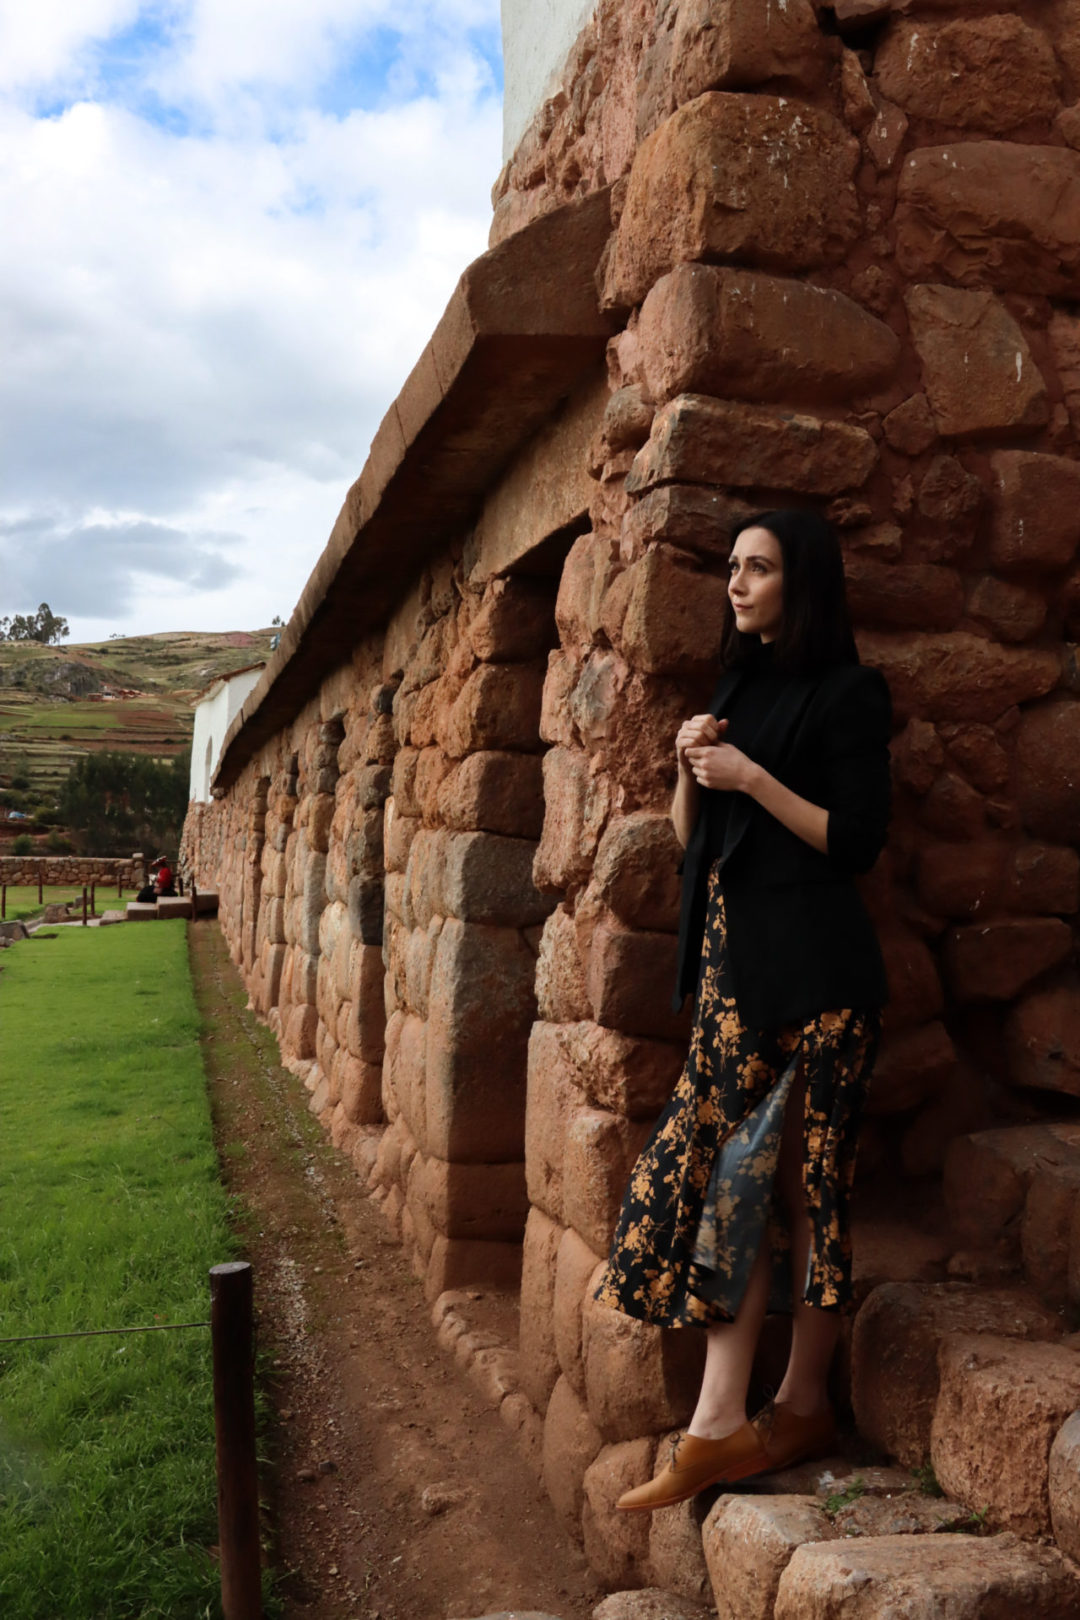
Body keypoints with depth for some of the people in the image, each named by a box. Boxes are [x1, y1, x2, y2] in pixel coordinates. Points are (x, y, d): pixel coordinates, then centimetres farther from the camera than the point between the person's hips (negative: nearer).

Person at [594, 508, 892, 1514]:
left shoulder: (845, 694, -5)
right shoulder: (738, 689, 17)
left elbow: (857, 842, -12)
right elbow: (692, 840, 17)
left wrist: (753, 778, -14)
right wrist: (689, 769, 0)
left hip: (812, 969, -7)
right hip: (731, 955, 7)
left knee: (799, 1176, 1)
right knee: (731, 1170, 4)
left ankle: (802, 1406, 17)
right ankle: (721, 1425, 9)